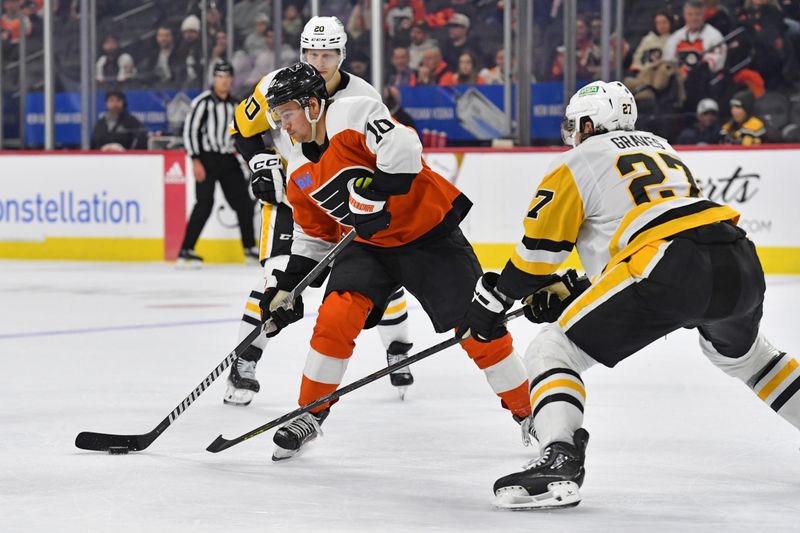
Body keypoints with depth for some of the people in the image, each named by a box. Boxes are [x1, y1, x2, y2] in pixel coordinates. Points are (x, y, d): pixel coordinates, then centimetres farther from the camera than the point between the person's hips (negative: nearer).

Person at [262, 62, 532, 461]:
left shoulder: (353, 114, -19)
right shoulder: (301, 175, 5)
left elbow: (402, 147, -34)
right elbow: (315, 235, 15)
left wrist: (376, 193, -36)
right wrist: (288, 287, 8)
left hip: (429, 232, -5)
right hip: (368, 245, 5)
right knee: (336, 317, -16)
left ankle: (527, 412, 9)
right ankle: (310, 415, -3)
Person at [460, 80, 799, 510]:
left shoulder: (576, 164, 13)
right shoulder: (662, 149, 33)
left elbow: (540, 248, 11)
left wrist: (493, 301, 23)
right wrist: (574, 289, 33)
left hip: (670, 271, -7)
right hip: (742, 265, 7)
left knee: (551, 351, 2)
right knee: (742, 352, 38)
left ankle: (559, 460, -21)